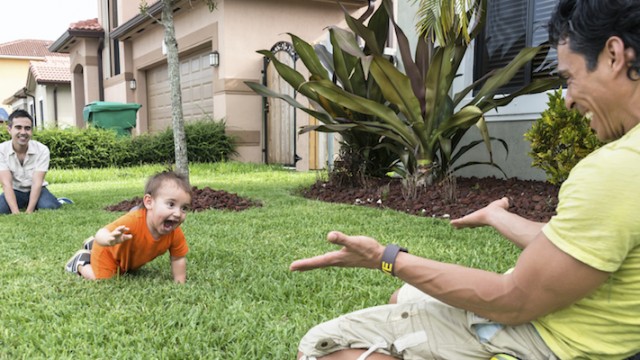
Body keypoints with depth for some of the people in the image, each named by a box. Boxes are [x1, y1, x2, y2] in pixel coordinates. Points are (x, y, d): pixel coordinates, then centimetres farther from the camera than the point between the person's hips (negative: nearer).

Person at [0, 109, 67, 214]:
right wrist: (16, 213, -36)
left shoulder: (42, 150, -18)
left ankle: (59, 202, 2)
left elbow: (37, 183, -21)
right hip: (15, 192, 2)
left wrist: (29, 211, -33)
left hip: (36, 190, -2)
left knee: (49, 208, -32)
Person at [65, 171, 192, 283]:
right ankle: (81, 261, 19)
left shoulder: (175, 233, -31)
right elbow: (101, 234, -52)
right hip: (108, 253, -6)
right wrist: (110, 239, -74)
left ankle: (91, 246, 47)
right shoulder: (133, 221, -47)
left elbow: (178, 259, -18)